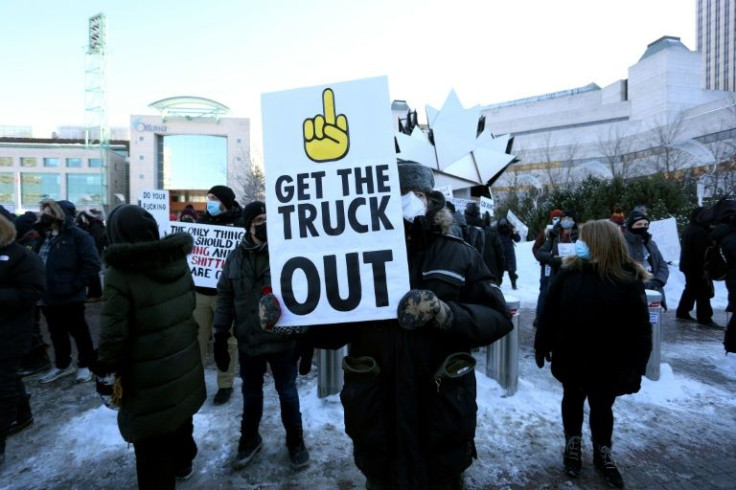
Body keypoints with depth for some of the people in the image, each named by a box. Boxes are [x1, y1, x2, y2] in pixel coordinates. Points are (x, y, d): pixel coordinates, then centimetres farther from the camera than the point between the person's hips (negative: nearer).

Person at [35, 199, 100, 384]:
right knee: (56, 333, 19)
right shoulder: (43, 235, 12)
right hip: (48, 297, 7)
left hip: (70, 297, -7)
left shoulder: (77, 236, -12)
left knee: (79, 332, 6)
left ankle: (84, 365, 21)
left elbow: (92, 264, -17)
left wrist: (74, 285, -18)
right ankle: (62, 365, 34)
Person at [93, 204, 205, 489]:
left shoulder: (119, 274, -22)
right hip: (184, 366, 7)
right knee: (180, 419, 29)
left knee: (152, 445, 13)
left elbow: (113, 333, -20)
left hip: (148, 378, -6)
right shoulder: (178, 262, -4)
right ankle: (182, 464, 53)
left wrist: (104, 368, -4)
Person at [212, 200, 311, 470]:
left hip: (282, 339, -3)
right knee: (251, 393, 22)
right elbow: (225, 297, 5)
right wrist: (220, 337, 4)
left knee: (287, 393, 14)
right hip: (247, 341, 4)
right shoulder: (235, 257, 0)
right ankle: (250, 438, 47)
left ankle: (295, 441, 38)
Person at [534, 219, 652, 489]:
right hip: (570, 358, 1)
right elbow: (549, 312, -6)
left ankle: (602, 453, 41)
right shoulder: (568, 272, -10)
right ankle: (573, 444, 42)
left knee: (602, 408, 17)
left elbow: (640, 330, -10)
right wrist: (541, 346, -3)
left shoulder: (629, 280, -13)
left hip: (607, 364, -1)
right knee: (572, 401, 20)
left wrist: (636, 368, -11)